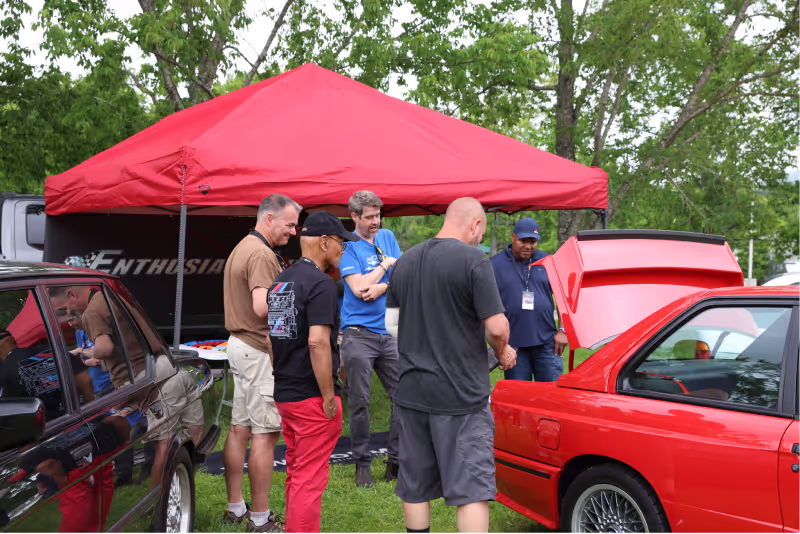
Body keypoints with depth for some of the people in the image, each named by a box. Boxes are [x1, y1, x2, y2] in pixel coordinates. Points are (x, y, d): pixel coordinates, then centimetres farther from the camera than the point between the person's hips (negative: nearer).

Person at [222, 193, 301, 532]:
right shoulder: (262, 254, -17)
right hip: (259, 350, -11)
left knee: (239, 429, 14)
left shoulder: (242, 248, 17)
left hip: (239, 343, 11)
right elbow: (262, 307, -28)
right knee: (266, 433, -5)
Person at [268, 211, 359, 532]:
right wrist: (329, 396, -18)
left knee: (296, 473, 20)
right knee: (309, 479, -3)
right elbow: (317, 342, -24)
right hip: (312, 396, -9)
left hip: (283, 394, 9)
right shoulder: (320, 283, -16)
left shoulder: (280, 281, 13)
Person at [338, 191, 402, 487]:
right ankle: (362, 463, 11)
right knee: (359, 401, -1)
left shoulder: (388, 237, 13)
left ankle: (396, 461, 12)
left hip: (390, 331, 5)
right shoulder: (348, 246, -4)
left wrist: (381, 288, -12)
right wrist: (385, 265, -3)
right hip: (358, 334, -5)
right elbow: (359, 287, -15)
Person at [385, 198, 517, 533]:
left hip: (411, 392, 6)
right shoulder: (473, 260, -11)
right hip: (461, 395, -6)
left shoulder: (404, 262, 9)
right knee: (472, 489, -1)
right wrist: (503, 352, 5)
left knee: (414, 488, 15)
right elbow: (496, 326, -15)